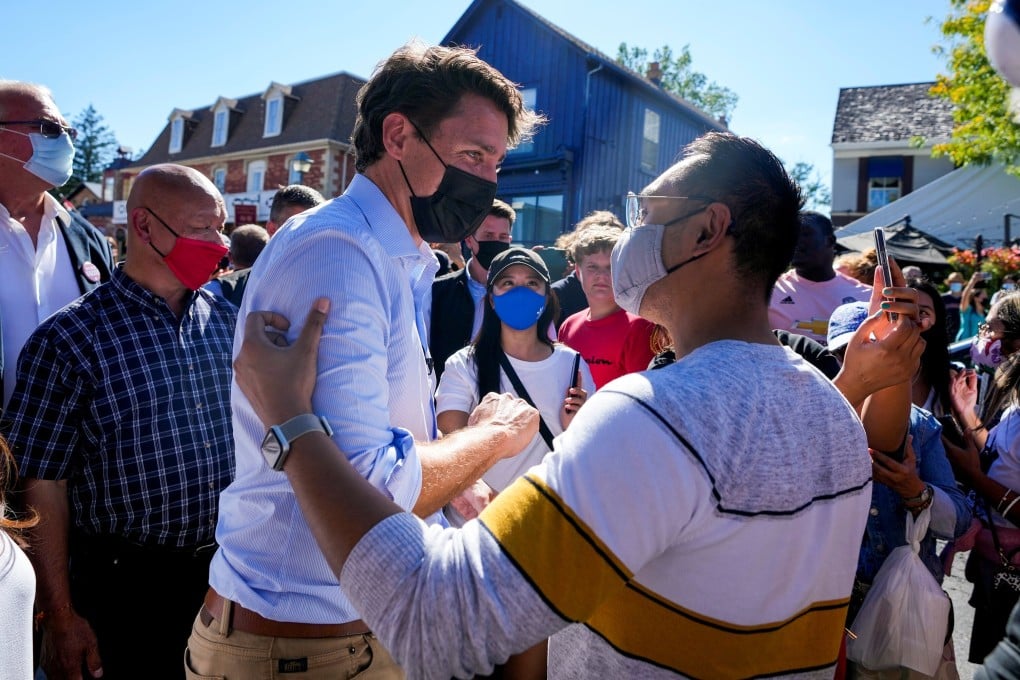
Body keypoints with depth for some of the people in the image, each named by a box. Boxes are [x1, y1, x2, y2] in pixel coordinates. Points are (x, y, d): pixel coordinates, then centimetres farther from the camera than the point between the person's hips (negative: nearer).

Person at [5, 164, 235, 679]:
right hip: (124, 586, -4)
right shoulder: (69, 339, -11)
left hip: (230, 575, 5)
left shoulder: (227, 321, 2)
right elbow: (42, 484, -9)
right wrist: (61, 618, -7)